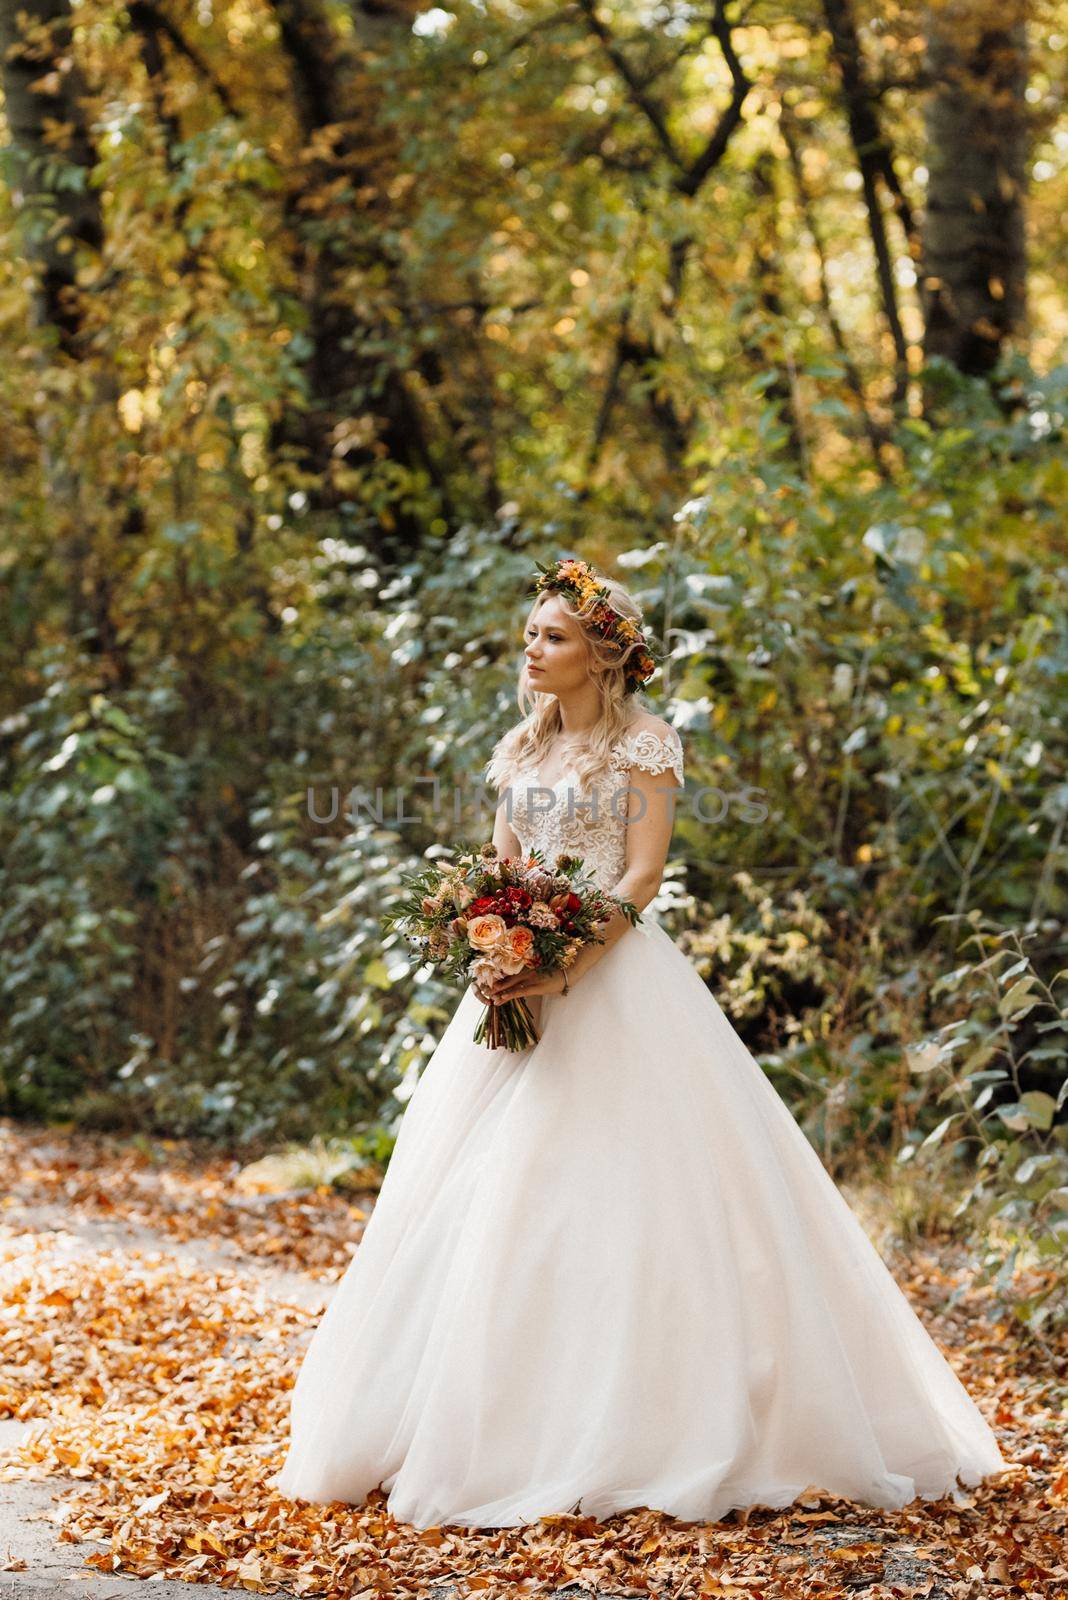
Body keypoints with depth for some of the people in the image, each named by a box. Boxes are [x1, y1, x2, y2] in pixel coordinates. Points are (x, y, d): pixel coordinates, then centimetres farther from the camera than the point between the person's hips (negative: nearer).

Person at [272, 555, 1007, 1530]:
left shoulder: (644, 743, -3)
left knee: (617, 1188, -8)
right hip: (526, 984, 7)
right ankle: (503, 1428, 9)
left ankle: (638, 1432, -2)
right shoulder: (522, 750, 16)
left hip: (616, 982, -7)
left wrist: (563, 967, -22)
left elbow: (642, 877, -11)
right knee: (485, 1189, 3)